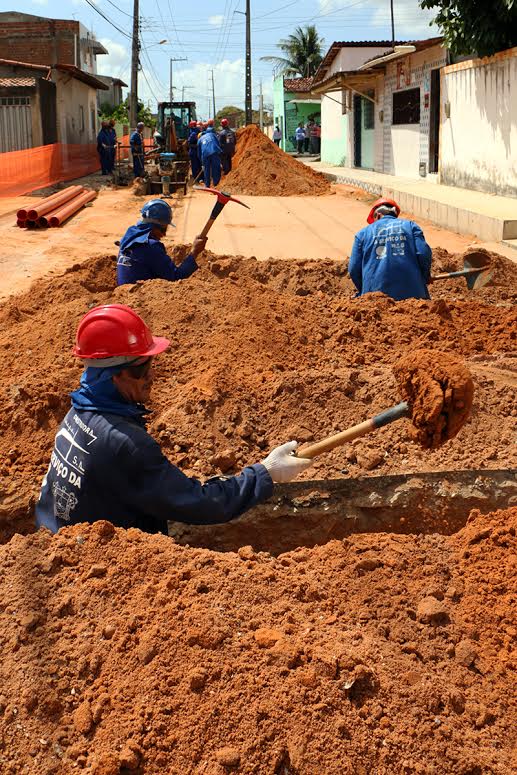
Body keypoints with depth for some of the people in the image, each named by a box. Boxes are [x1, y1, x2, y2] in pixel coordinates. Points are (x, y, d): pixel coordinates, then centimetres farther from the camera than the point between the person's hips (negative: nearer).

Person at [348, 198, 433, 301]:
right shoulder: (410, 226, 16)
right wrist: (426, 277, 17)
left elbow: (354, 269, 9)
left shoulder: (363, 233, 15)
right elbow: (423, 253, 1)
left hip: (376, 292, 0)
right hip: (410, 292, 0)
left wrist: (364, 291, 23)